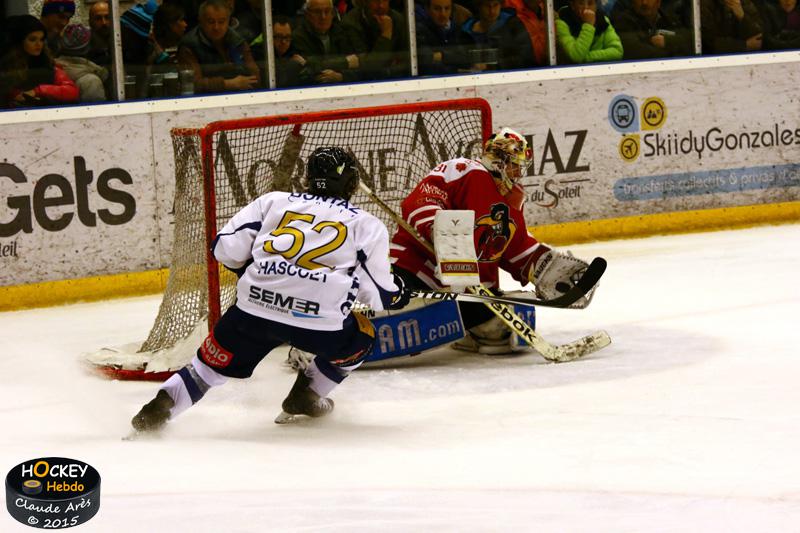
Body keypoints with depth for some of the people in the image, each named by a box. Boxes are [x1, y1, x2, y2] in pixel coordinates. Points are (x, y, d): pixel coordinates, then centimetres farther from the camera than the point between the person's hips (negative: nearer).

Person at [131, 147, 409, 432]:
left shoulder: (274, 201, 20)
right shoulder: (367, 224, 15)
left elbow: (226, 248, 13)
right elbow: (381, 295, 13)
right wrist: (397, 294, 36)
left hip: (254, 310, 2)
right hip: (319, 324, -2)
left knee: (214, 363, 21)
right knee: (360, 338, 28)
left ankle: (162, 405, 4)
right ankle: (307, 395, 24)